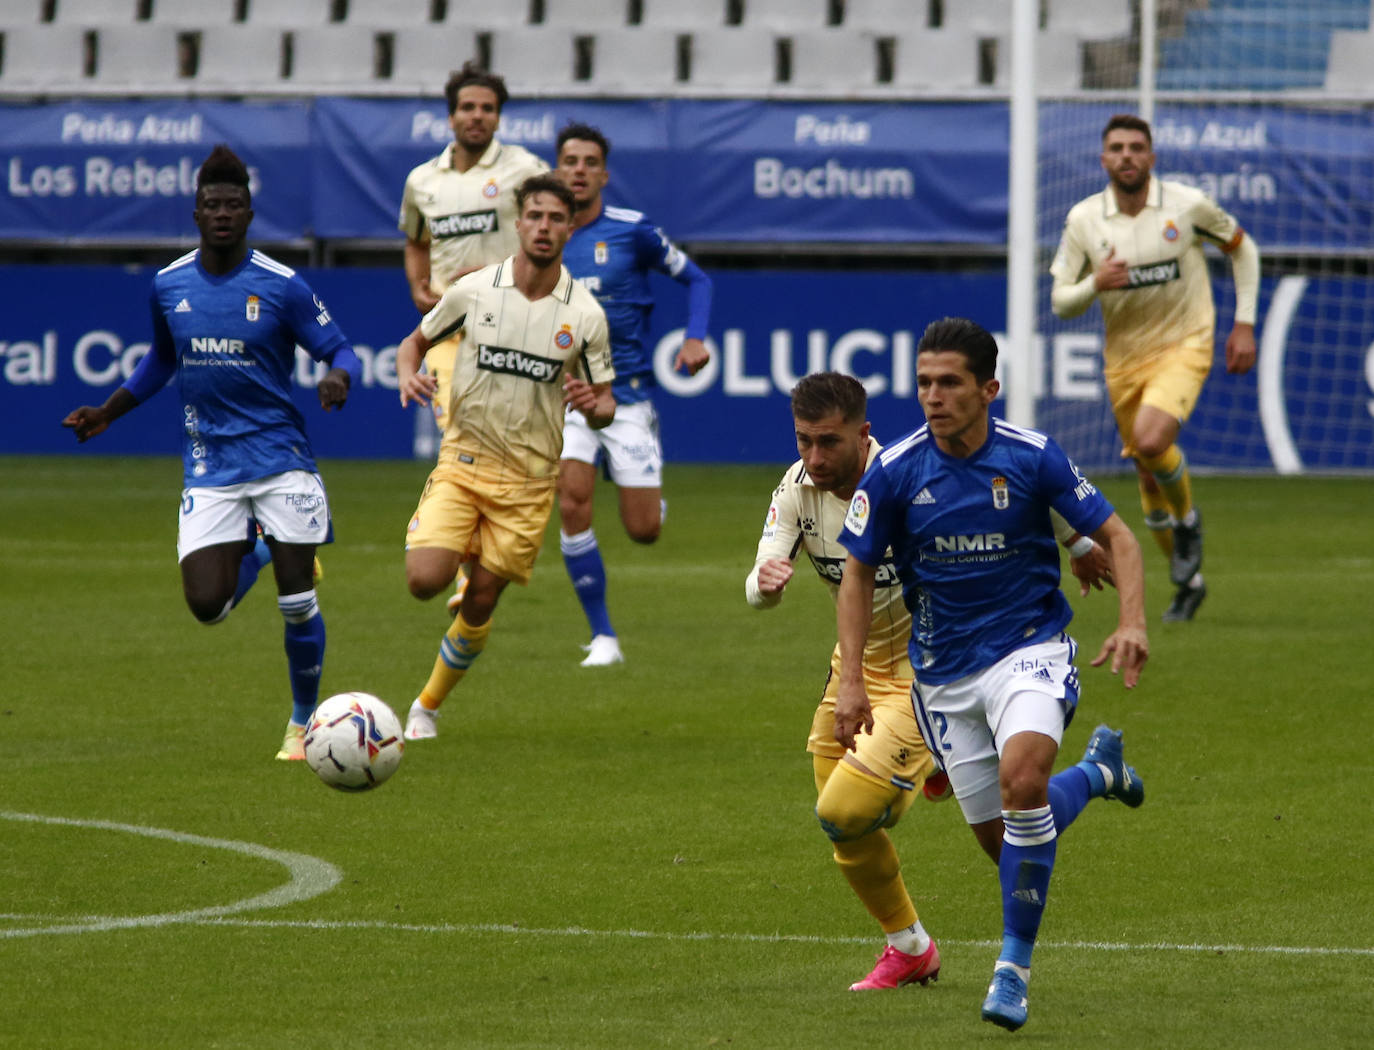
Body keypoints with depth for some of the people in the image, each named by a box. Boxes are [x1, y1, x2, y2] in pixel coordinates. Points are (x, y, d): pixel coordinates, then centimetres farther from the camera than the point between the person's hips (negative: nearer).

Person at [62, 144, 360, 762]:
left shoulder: (282, 286, -7)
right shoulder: (169, 285, 4)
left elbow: (339, 350, -1)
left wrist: (338, 377, -25)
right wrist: (108, 413, 16)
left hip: (279, 453, -2)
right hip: (209, 465, 3)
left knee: (297, 599, -5)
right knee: (206, 606, -10)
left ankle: (303, 723, 14)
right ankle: (253, 551, 25)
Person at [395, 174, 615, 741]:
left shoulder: (585, 315, -3)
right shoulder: (472, 291, -4)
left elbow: (605, 405, 5)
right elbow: (416, 340, 12)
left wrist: (593, 405, -20)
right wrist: (408, 374, -11)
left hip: (527, 480, 1)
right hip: (462, 460, -1)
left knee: (480, 605, 3)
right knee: (426, 581, -20)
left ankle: (428, 705, 24)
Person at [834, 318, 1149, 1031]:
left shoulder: (1033, 457, -11)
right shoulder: (894, 471, -9)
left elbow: (1115, 537, -3)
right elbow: (858, 573, 3)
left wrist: (1132, 620, -19)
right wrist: (851, 681, -5)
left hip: (1030, 647, -3)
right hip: (943, 671, 3)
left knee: (1021, 780, -30)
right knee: (1000, 838, 6)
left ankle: (1014, 966, -18)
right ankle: (1096, 771, 40)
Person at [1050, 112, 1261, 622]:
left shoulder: (1187, 205, -9)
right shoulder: (1083, 219, -5)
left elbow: (1243, 249, 7)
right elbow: (1061, 301, -1)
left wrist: (1244, 323, 1)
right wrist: (1096, 283, -22)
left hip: (1185, 345, -3)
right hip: (1124, 357, 3)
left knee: (1152, 439, -29)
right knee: (1148, 475, 8)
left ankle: (1187, 519, 2)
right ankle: (1188, 583, 28)